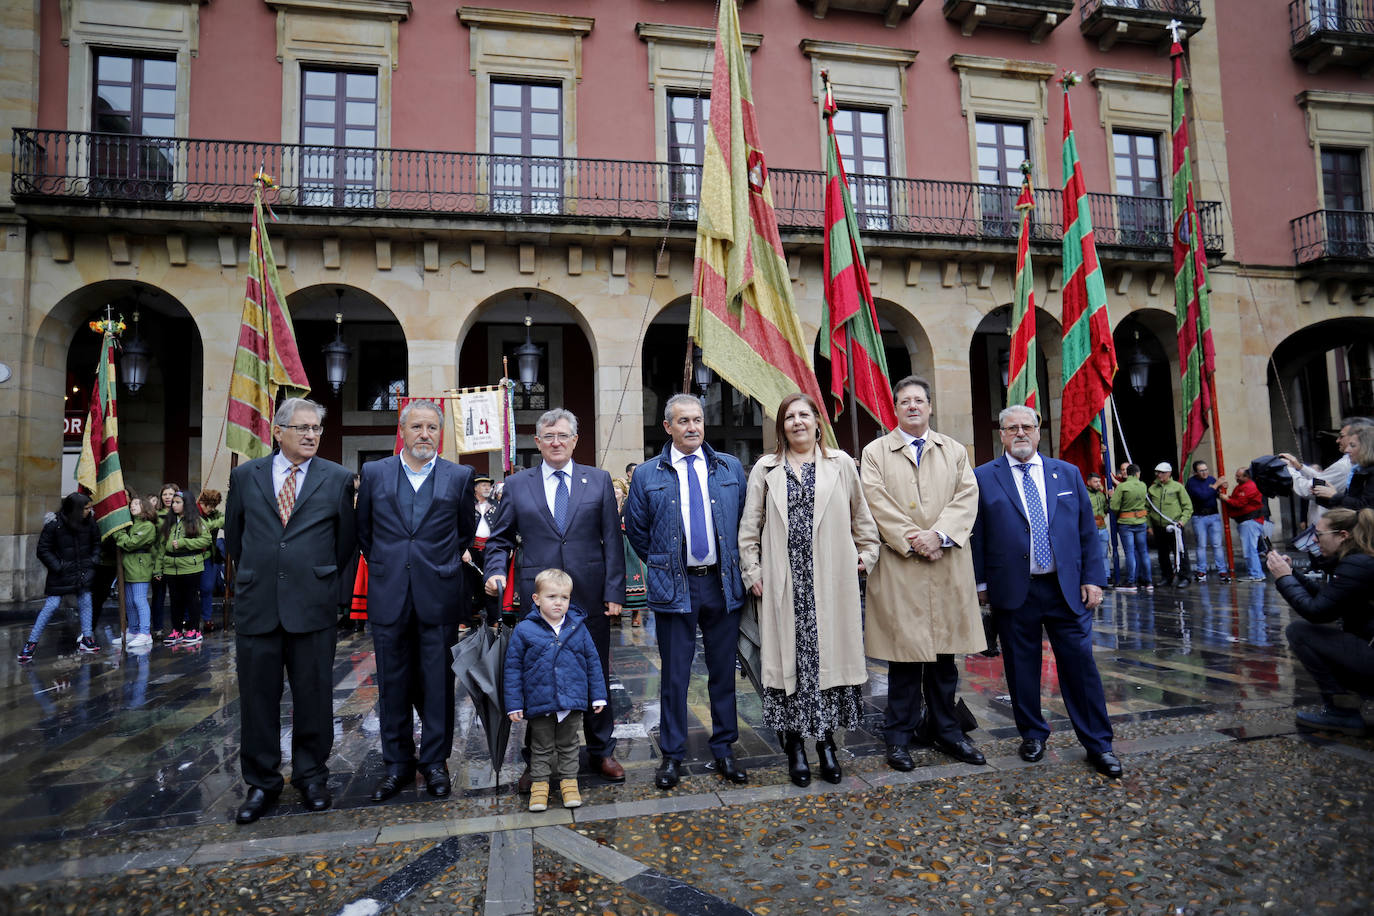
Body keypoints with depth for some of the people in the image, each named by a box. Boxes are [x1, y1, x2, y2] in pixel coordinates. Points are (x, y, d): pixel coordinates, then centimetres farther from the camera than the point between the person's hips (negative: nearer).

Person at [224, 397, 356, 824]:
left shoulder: (338, 479, 2)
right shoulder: (245, 476, 7)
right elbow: (233, 537, 17)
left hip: (313, 606, -1)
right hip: (256, 606, 1)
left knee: (314, 696, 7)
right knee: (257, 697, 9)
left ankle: (311, 776, 25)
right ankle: (261, 782, 25)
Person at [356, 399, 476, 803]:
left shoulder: (459, 477, 2)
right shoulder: (374, 473, 5)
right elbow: (363, 530, 16)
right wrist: (383, 565, 14)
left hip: (438, 595, -1)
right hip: (389, 595, 1)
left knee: (437, 682, 6)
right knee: (393, 683, 10)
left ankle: (435, 761, 21)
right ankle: (397, 763, 24)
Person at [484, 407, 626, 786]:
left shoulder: (599, 480, 5)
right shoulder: (517, 485, 6)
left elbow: (612, 539, 2)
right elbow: (500, 539, 9)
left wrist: (614, 591, -4)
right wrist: (496, 571, -11)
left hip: (590, 596, 0)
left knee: (597, 674, 10)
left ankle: (601, 751, 28)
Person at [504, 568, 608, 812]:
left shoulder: (578, 627, -3)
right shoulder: (524, 630, -8)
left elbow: (592, 661, 6)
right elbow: (513, 668, -3)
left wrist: (598, 695, 6)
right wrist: (514, 704, -4)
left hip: (573, 701, 2)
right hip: (539, 703, -1)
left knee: (568, 745, 17)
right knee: (541, 746, 15)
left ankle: (569, 780, 31)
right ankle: (540, 783, 29)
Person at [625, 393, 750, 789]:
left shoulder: (730, 468, 6)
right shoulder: (647, 475, 1)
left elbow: (746, 521, 11)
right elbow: (636, 530, 8)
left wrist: (734, 566, 7)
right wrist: (660, 565, 6)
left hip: (722, 582, 2)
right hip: (674, 586, -1)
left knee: (724, 670, 11)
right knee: (674, 673, 5)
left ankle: (724, 749, 25)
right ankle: (672, 753, 20)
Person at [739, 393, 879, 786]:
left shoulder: (841, 464, 9)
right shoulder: (766, 469, 9)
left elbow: (861, 516, 14)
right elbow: (750, 526, 8)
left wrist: (866, 554, 8)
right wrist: (752, 571, 3)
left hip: (831, 581, 0)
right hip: (785, 584, 0)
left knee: (830, 654, 4)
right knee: (790, 656, 3)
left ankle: (826, 740, 18)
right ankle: (795, 745, 15)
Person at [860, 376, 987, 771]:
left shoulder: (955, 451, 15)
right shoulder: (875, 452, 7)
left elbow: (967, 497, 3)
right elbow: (878, 504, -4)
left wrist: (939, 534, -13)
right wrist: (912, 541, -13)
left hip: (949, 567, 3)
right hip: (898, 568, -3)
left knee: (944, 654, 10)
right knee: (904, 656, 2)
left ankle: (944, 728, 25)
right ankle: (900, 735, 15)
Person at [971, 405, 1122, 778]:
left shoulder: (1068, 473, 9)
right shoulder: (983, 478, 1)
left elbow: (1087, 530, 9)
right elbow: (976, 534, 1)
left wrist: (1093, 578, 2)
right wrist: (981, 582, -1)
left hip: (1067, 589, 2)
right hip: (1013, 592, -1)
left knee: (1080, 663, 4)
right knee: (1021, 667, 9)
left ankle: (1097, 744, 18)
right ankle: (1033, 734, 27)